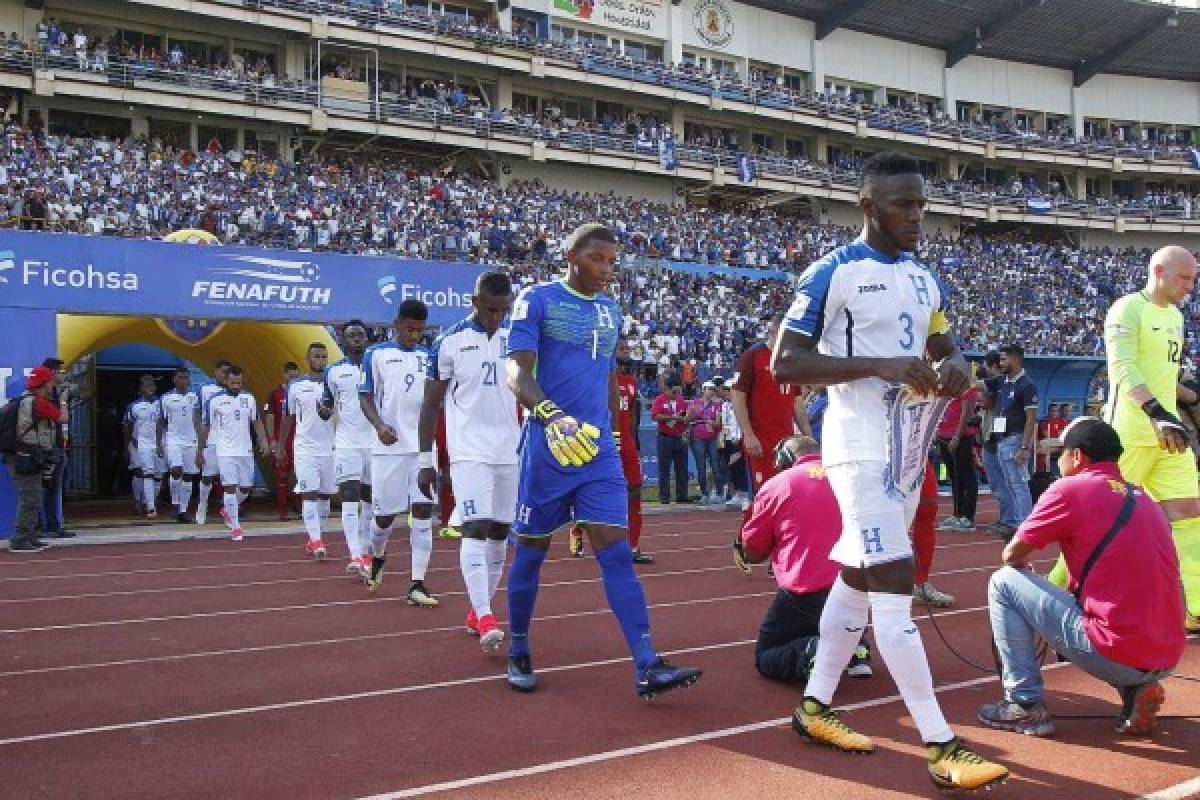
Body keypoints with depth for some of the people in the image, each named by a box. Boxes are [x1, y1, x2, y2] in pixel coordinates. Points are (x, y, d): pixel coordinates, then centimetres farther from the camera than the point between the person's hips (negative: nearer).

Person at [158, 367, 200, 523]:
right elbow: (161, 422, 8)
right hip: (173, 440, -2)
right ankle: (175, 504, -2)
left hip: (191, 440, 2)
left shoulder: (195, 397, 6)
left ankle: (183, 510, 12)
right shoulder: (166, 398, 2)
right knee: (176, 471, -19)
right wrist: (160, 443, 5)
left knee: (188, 476, 4)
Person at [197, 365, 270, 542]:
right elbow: (205, 427, 4)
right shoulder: (214, 400, -3)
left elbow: (257, 422, 11)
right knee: (230, 487, -9)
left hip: (246, 450, 4)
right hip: (225, 451, -4)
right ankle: (235, 526, -1)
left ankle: (227, 510, 36)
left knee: (246, 488, 9)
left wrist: (263, 441, -4)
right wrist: (200, 451, 6)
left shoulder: (249, 398, 5)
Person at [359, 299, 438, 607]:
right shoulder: (376, 353, 3)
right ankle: (377, 558, 38)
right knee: (385, 513, 5)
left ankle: (417, 585, -3)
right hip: (389, 445, -2)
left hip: (423, 445, 2)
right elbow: (365, 397, 2)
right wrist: (379, 425, -15)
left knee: (423, 509, -6)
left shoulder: (429, 356, 11)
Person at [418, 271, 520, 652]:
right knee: (475, 529, -15)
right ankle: (485, 619, -20)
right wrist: (425, 460, -3)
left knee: (500, 532, 8)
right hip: (469, 451, -4)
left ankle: (477, 613, 21)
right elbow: (431, 404, 0)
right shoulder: (450, 341, -4)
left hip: (511, 452, 5)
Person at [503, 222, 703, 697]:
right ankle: (518, 652, 25)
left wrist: (617, 427, 27)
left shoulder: (611, 311, 15)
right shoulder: (538, 300, -4)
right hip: (550, 446, -4)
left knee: (616, 551, -4)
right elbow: (517, 372, -15)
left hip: (599, 449, 4)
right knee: (531, 550, 7)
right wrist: (551, 415, -32)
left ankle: (648, 666, -8)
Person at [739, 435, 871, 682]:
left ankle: (810, 652, -12)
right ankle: (856, 649, 10)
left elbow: (752, 555, 7)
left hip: (806, 593, -4)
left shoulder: (776, 485, 1)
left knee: (765, 657, 18)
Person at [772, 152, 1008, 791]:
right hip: (861, 443, -8)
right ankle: (941, 746, -5)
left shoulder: (924, 277, 13)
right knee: (895, 585, -10)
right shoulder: (833, 272, -10)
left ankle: (814, 707, 27)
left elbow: (944, 347, 23)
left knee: (857, 578, 14)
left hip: (910, 443, 8)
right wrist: (882, 365, -24)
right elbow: (784, 362, -15)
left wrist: (954, 366, -2)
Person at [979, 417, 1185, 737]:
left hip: (1117, 656, -7)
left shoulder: (1070, 489, -5)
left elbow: (1012, 555, 1)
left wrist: (1023, 565, 23)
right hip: (1168, 659, 8)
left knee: (1004, 583, 5)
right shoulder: (1143, 498, 15)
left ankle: (1025, 705, 5)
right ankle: (1135, 689, 13)